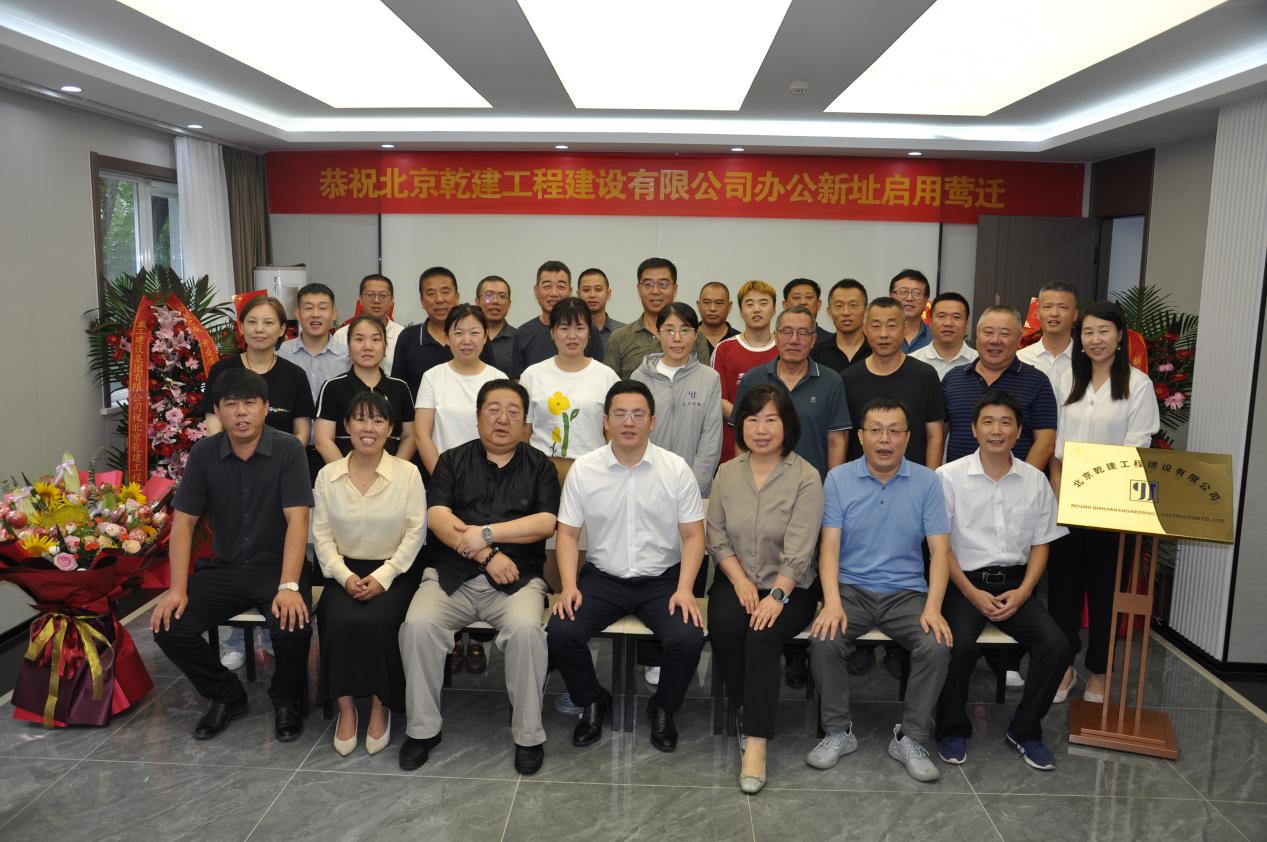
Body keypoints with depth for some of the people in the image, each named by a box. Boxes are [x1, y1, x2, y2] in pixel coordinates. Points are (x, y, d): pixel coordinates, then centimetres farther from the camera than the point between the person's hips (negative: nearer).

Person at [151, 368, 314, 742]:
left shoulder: (288, 450, -10)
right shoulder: (203, 454, 2)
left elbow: (297, 520, -17)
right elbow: (183, 521, 2)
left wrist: (288, 587, -27)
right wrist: (178, 589, -8)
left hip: (276, 567, -4)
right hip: (223, 568, 4)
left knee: (294, 625, -31)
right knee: (167, 626, -14)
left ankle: (286, 700, 3)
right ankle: (227, 695, 12)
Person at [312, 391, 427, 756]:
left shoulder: (407, 473, -3)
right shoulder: (327, 475, 4)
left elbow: (415, 532, -6)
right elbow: (322, 534, 2)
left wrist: (383, 577, -14)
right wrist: (344, 576, -12)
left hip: (395, 571, -2)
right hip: (346, 571, 2)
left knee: (376, 622, -28)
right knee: (339, 621, -27)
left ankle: (381, 705, -6)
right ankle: (345, 707, -9)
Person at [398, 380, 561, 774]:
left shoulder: (539, 467, 12)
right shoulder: (452, 461, 14)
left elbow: (546, 523, -2)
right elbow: (437, 518, -1)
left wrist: (485, 533, -10)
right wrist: (487, 555, -12)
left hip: (517, 579, -1)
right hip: (451, 576, 1)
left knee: (526, 629, -30)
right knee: (417, 626, -25)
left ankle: (529, 735, -12)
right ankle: (423, 728, -5)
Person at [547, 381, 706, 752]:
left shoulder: (676, 468, -5)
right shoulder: (583, 469, -2)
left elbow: (693, 535, -2)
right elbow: (568, 532, 3)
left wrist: (684, 589, -15)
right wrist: (569, 585, -12)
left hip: (662, 578, -1)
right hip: (603, 577, 1)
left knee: (689, 639, -26)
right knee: (560, 633, -22)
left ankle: (663, 708, 8)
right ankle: (592, 702, 10)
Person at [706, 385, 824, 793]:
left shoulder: (806, 477, -7)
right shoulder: (728, 473, 7)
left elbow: (798, 549, -13)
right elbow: (716, 536, 4)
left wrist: (777, 596, -23)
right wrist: (741, 581, -9)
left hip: (789, 584, -3)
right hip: (737, 579, 3)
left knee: (762, 638, -29)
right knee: (723, 626, -26)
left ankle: (756, 743, -22)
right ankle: (747, 710, -3)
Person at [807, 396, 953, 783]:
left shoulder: (926, 482, 1)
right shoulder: (838, 479, 0)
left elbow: (939, 550, -3)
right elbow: (829, 545, -5)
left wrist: (933, 607, -17)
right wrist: (832, 602, -21)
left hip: (907, 592, 1)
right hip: (851, 588, 0)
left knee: (937, 646, -25)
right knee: (824, 640, -27)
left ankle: (911, 738, -3)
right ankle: (838, 731, -3)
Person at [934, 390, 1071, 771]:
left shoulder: (1035, 480, 7)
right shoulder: (949, 476, -4)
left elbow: (1040, 544, 9)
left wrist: (1022, 592, -6)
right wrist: (972, 593, -12)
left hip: (1014, 582, 4)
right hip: (964, 581, -3)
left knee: (1057, 647, -17)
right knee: (959, 645, -28)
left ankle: (1025, 731, 7)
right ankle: (952, 730, -1)